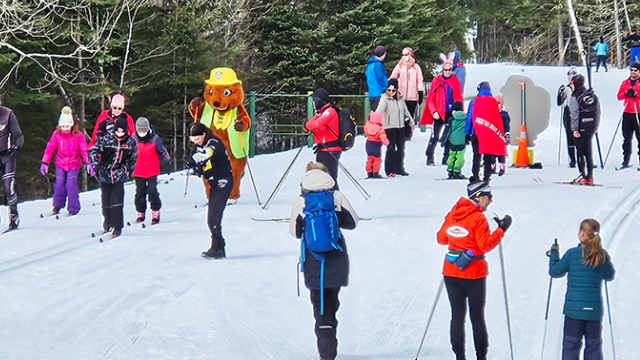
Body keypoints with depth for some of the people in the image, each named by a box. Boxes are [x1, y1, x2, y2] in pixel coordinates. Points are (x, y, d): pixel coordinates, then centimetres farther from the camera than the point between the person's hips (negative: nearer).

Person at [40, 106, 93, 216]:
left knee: (71, 184, -10)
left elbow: (84, 150, -6)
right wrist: (44, 162, -2)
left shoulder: (78, 135, -10)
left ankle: (73, 208, 3)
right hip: (60, 163, 2)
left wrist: (89, 163, -10)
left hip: (74, 164, -2)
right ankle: (57, 205, 22)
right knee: (59, 184, 0)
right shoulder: (57, 134, -7)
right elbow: (50, 148, -2)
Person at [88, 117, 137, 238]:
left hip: (119, 175, 0)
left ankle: (117, 227, -9)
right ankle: (107, 221, 34)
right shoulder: (105, 139, -7)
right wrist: (95, 164, -16)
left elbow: (133, 158, 17)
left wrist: (129, 171, 18)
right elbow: (93, 151, -3)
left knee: (117, 200, -12)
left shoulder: (130, 142, 0)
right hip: (105, 173, 0)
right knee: (106, 200, 10)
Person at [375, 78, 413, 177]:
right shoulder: (385, 99, -7)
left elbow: (405, 110, 22)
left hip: (400, 127, 6)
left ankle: (399, 168, 22)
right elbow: (379, 110, -21)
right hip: (389, 127, -6)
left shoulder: (400, 98, 10)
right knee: (391, 149, -5)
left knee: (401, 148, 10)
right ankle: (389, 170, 2)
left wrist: (411, 122, 30)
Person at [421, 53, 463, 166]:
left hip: (451, 113, 3)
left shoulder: (455, 81, 5)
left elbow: (459, 98, 11)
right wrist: (434, 112, -12)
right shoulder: (437, 81, -2)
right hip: (439, 113, -3)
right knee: (435, 136, -4)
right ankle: (430, 158, 4)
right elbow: (431, 99, -1)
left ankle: (446, 159, 15)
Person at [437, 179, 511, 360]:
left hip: (451, 272, 5)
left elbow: (441, 238, 13)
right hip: (474, 274, -5)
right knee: (477, 318, 8)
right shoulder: (478, 218, -14)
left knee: (457, 316, 9)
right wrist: (501, 230, -13)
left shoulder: (452, 214, 4)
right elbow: (485, 245, -17)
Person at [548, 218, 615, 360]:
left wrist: (554, 253, 17)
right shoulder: (602, 255, -2)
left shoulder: (572, 254, -9)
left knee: (571, 343, 5)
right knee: (594, 345, 10)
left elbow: (555, 272, 2)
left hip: (574, 308, -2)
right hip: (595, 309, 2)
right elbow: (610, 276, 14)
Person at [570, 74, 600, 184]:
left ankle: (582, 176, -3)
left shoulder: (574, 98, -10)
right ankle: (590, 176, 11)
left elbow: (575, 115, -15)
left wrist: (574, 129, -15)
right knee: (589, 152, 12)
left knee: (580, 152, 0)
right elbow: (598, 113, 12)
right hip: (591, 128, 6)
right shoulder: (593, 96, 9)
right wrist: (595, 127, 17)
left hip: (580, 129, -6)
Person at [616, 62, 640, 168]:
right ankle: (626, 161, 8)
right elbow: (619, 96, 10)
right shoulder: (625, 83, 15)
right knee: (627, 138, 4)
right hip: (627, 113, 4)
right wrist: (626, 93, -9)